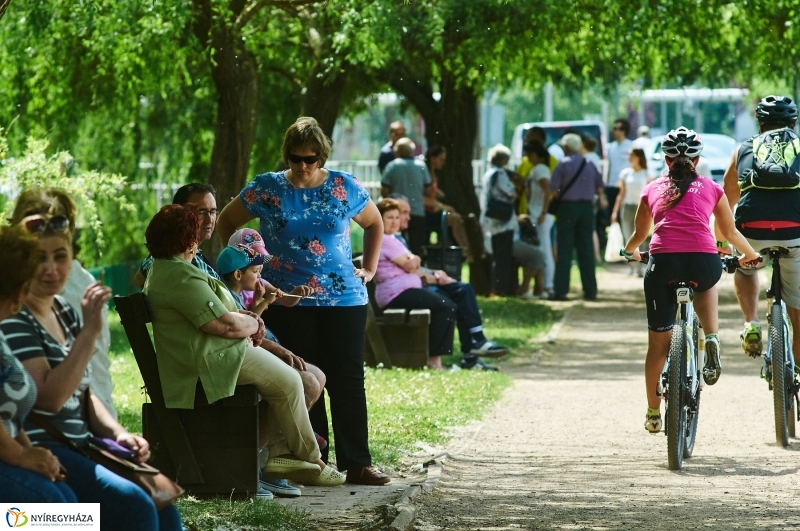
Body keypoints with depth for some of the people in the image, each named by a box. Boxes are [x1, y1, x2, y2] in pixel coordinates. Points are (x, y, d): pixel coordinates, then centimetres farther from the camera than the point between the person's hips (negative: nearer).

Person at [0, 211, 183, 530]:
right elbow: (50, 398, -22)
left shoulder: (64, 311, 15)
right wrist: (90, 331, -24)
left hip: (78, 444, 9)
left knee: (163, 503, -4)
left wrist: (118, 433, 4)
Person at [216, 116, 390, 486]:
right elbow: (226, 223, 13)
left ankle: (357, 463, 2)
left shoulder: (345, 188, 4)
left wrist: (369, 268, 14)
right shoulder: (266, 189, 0)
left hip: (343, 299, 1)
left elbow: (375, 224, 21)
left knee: (348, 380, 0)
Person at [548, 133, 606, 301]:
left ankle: (560, 290, -5)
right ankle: (590, 290, 5)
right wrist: (601, 198, 32)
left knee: (564, 250, -2)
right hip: (587, 207, 4)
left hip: (567, 206, -4)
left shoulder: (563, 164, -7)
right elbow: (599, 185, 15)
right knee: (586, 250, 7)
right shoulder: (590, 165, 7)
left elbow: (553, 188, -12)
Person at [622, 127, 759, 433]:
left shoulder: (652, 189, 21)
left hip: (663, 262, 0)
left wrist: (629, 251, 55)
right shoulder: (711, 189, 19)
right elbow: (730, 232, 29)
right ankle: (711, 340, 14)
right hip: (703, 259, 0)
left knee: (658, 344, 13)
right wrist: (750, 255, 48)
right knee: (706, 283, 38)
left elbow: (640, 233, 33)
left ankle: (653, 415, 18)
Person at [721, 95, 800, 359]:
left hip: (752, 233, 1)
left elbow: (727, 200, 30)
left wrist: (720, 241, 42)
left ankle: (751, 323, 14)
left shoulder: (744, 149, 22)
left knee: (744, 269, 34)